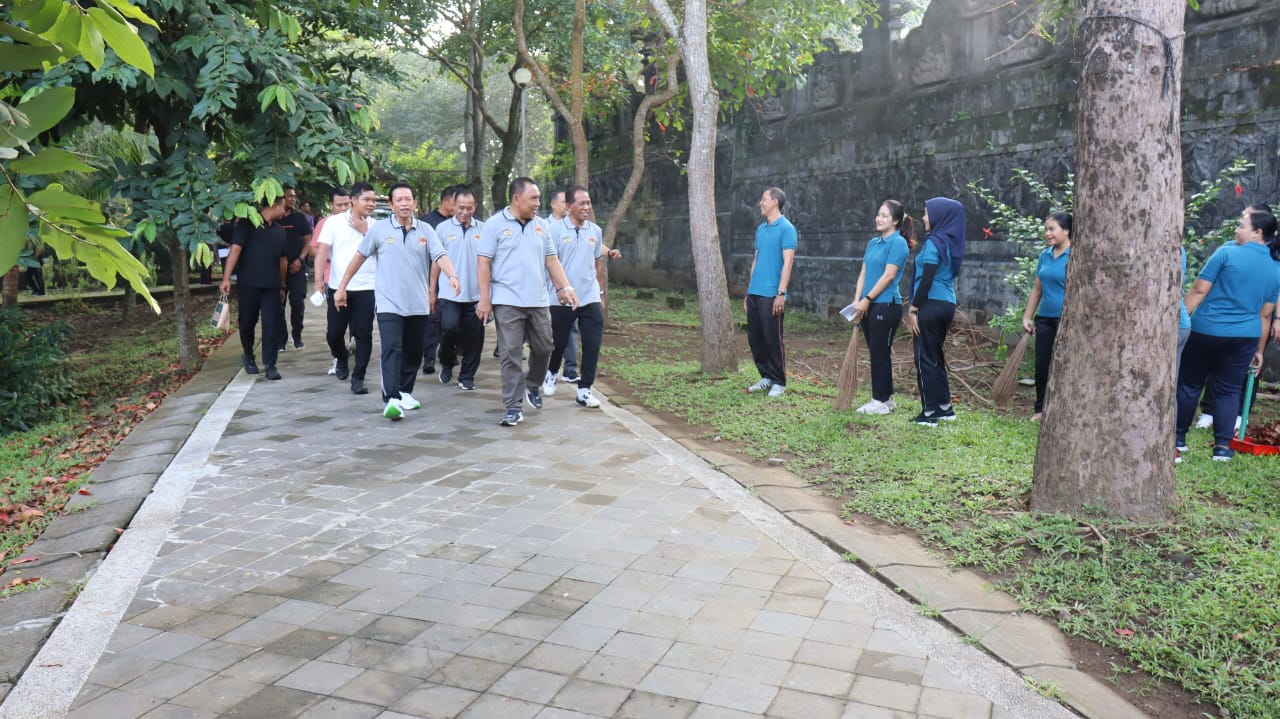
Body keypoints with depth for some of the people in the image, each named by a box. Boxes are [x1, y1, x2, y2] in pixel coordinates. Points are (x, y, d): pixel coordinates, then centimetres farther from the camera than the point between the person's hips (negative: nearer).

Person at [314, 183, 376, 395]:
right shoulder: (334, 222, 1)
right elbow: (322, 250, -5)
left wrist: (364, 229, -7)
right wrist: (319, 279, -14)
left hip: (366, 288, 0)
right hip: (337, 287, 0)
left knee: (363, 335, -2)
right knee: (333, 333, 7)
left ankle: (358, 378, 8)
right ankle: (341, 358, 38)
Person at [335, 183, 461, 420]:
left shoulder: (425, 230, 4)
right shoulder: (379, 228, 0)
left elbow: (440, 255, -9)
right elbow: (359, 256, 7)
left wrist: (452, 275, -29)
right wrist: (341, 287, 8)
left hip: (418, 304, 3)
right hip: (389, 303, -3)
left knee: (413, 352, 12)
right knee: (392, 349, -14)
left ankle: (405, 392, 28)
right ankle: (391, 399, -18)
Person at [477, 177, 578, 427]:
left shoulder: (540, 225, 11)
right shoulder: (495, 224, -4)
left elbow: (551, 259, 15)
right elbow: (483, 263, -6)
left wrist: (565, 287, 4)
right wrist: (485, 299, -12)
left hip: (538, 300, 5)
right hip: (507, 301, -5)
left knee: (543, 348, 11)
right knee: (511, 355, -2)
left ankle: (532, 385, 38)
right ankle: (513, 407, 4)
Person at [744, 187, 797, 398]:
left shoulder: (786, 228, -8)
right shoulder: (760, 229, 15)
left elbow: (788, 262, -13)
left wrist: (781, 293, -18)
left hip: (771, 294, -8)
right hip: (754, 293, 8)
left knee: (773, 338, -2)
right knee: (754, 337, 10)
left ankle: (779, 382, 9)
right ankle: (766, 377, 21)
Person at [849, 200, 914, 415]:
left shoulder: (898, 243, -10)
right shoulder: (873, 243, 14)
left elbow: (888, 276, -16)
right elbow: (863, 273, 12)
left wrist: (867, 299, -15)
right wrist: (857, 300, 1)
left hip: (886, 305, -8)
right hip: (869, 306, 8)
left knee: (880, 354, -2)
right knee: (876, 354, 12)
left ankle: (881, 401, 6)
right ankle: (886, 397, 23)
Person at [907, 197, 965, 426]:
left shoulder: (934, 242, -13)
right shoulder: (950, 242, 13)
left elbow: (926, 279, -17)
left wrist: (913, 309, -13)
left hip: (931, 305, -9)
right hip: (947, 304, 9)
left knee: (925, 358, -2)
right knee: (936, 356, 17)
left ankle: (929, 413, 2)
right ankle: (945, 407, 23)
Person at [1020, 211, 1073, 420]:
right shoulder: (1045, 256, 10)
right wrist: (1027, 316, 13)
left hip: (1066, 320, -6)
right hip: (1045, 318, 6)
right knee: (1041, 366, 10)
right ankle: (1041, 409, 21)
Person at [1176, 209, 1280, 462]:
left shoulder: (1227, 252, -8)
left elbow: (1199, 291, -10)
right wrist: (1259, 350, 17)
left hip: (1207, 330, -4)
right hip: (1244, 336, 4)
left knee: (1189, 385, 8)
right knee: (1229, 390, 13)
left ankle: (1178, 439, 15)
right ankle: (1222, 446, 11)